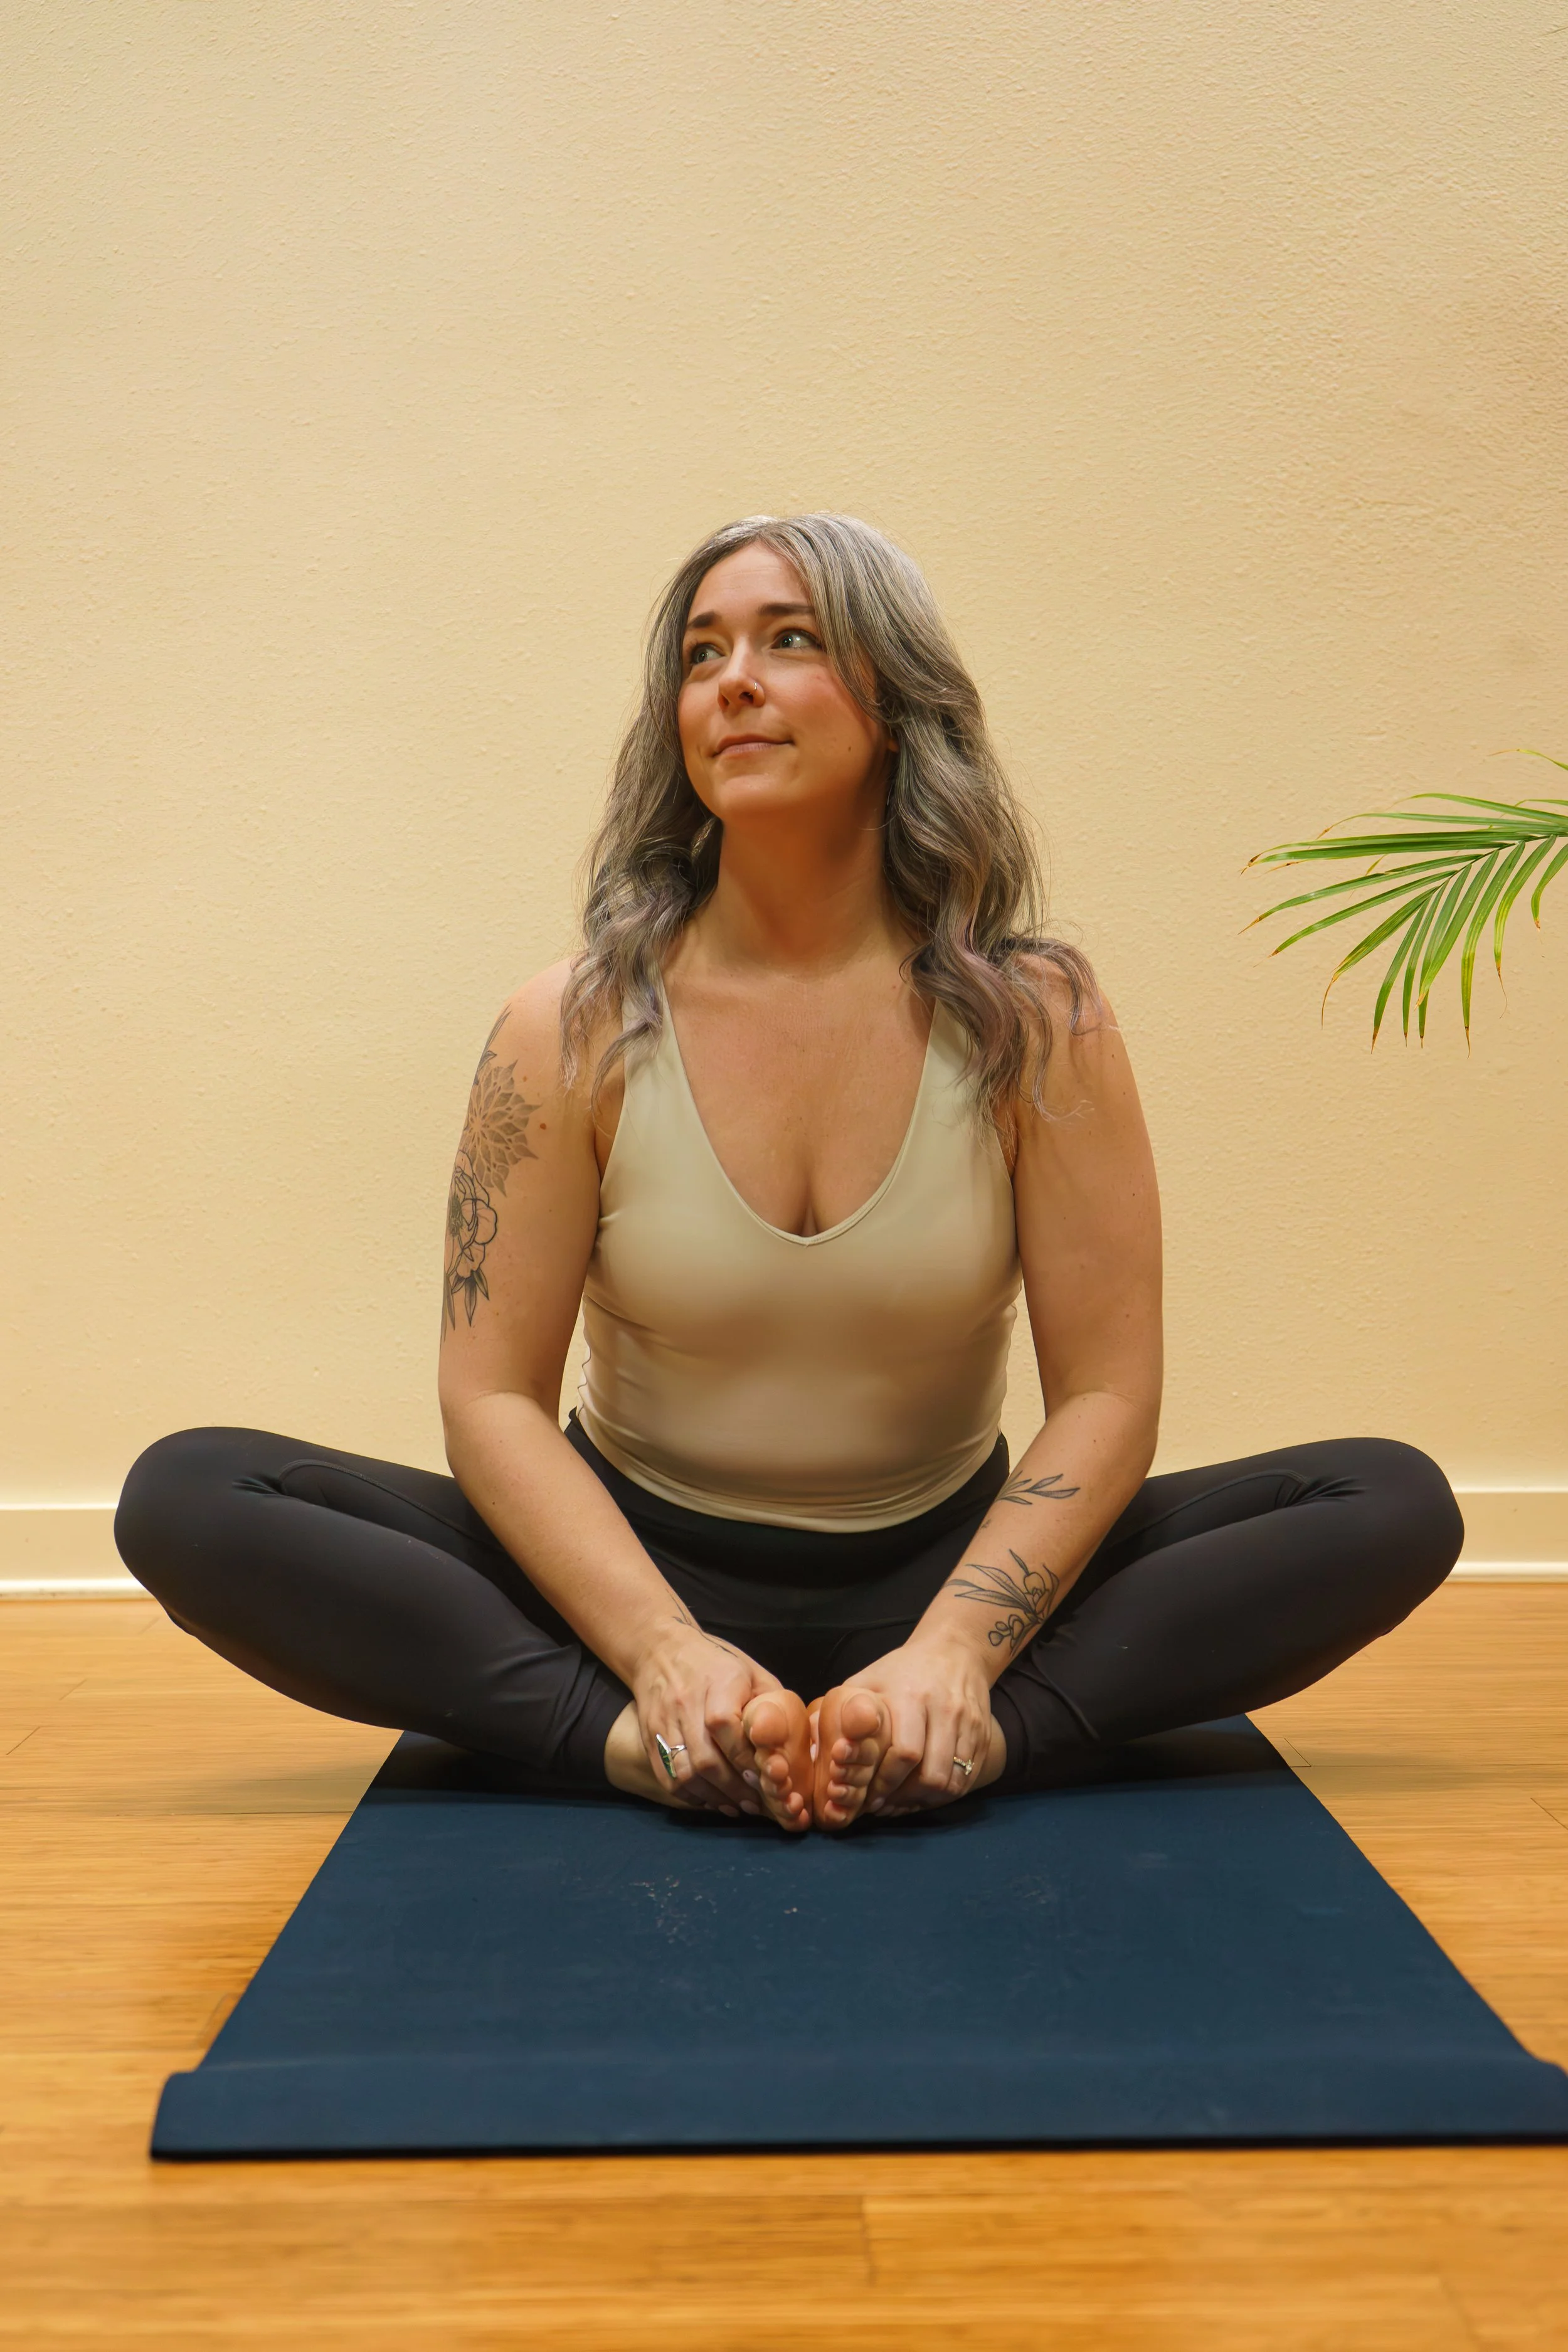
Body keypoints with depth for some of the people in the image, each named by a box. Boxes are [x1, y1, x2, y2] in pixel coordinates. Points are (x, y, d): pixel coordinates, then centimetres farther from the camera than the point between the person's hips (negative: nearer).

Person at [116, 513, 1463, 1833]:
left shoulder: (1033, 1019, -8)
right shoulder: (574, 1032, -7)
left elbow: (1104, 1395, -10)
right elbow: (494, 1397, -10)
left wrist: (950, 1654, -25)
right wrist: (665, 1652, -26)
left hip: (942, 1573, 1)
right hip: (643, 1570, 0)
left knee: (1395, 1506, -18)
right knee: (188, 1496, -20)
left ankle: (953, 1739, -31)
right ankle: (647, 1740, -29)